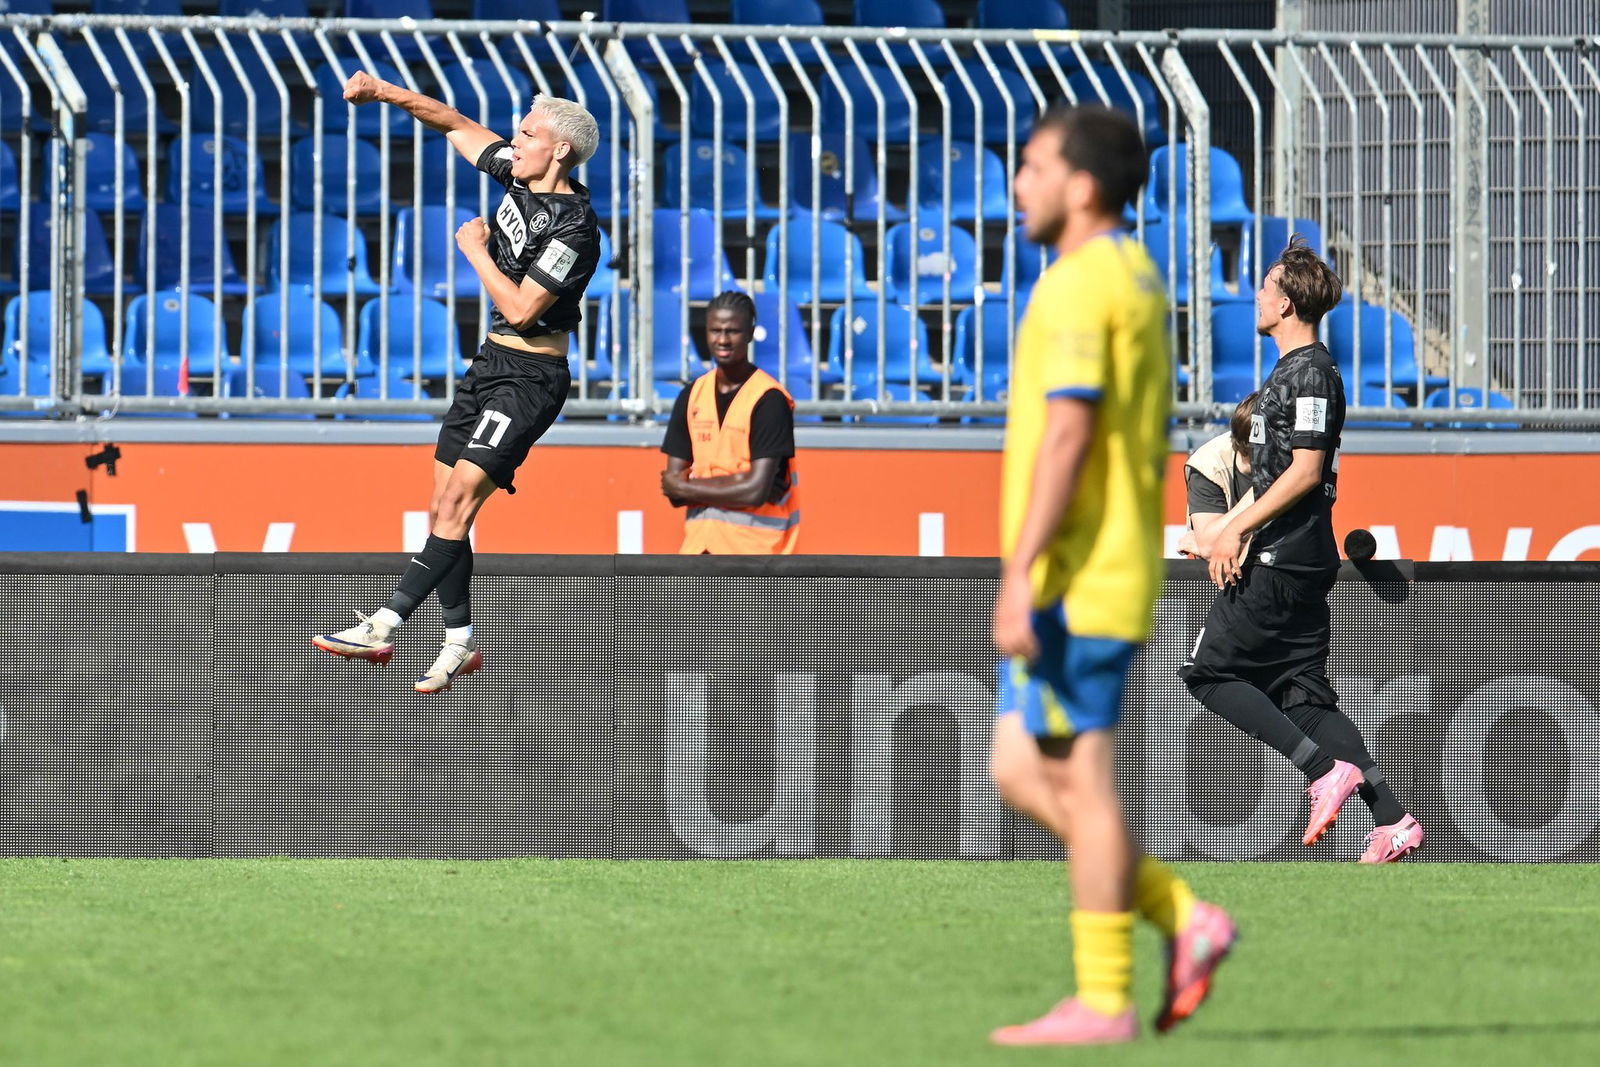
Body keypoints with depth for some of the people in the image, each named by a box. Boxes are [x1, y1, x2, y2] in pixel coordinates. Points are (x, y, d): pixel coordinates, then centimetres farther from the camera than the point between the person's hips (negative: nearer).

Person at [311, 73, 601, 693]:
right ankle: (459, 644, 14)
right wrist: (388, 94, 8)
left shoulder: (573, 227, -19)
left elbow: (520, 307, -22)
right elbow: (458, 127, 18)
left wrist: (476, 250, -11)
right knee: (443, 509, 6)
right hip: (491, 363, 9)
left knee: (460, 497, -18)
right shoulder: (518, 176, 6)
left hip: (530, 376, -9)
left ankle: (382, 629, -24)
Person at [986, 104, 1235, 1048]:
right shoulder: (1138, 279, 18)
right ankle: (1184, 919, 7)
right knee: (1021, 774, 12)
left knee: (1077, 778, -5)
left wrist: (1020, 574, -23)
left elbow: (1067, 437, -21)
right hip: (1116, 572, 10)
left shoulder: (1079, 287, -13)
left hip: (1072, 580, -10)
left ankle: (1102, 1003, -3)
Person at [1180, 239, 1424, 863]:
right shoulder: (1294, 370, 19)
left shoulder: (1310, 373, -12)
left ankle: (1326, 769, -13)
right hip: (1300, 561, 10)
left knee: (1208, 671, -6)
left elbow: (1305, 471, -19)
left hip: (1282, 561, -10)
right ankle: (1393, 820, 0)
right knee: (1302, 696, 7)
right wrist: (1229, 533, 23)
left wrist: (1236, 530, -18)